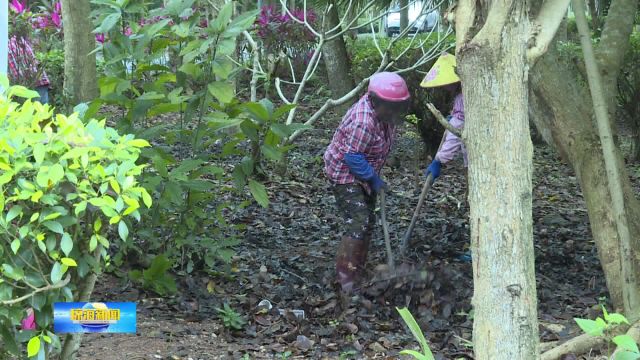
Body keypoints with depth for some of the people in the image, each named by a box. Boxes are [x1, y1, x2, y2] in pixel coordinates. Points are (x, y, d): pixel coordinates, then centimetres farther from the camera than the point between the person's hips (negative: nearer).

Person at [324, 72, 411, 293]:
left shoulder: (382, 111, -5)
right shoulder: (363, 122, -34)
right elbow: (353, 158, -30)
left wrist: (374, 177, 14)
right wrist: (374, 179, -22)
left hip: (363, 173, 10)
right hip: (344, 174, -10)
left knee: (367, 222, 15)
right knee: (357, 224, -16)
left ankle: (358, 271, 28)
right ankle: (345, 280, -10)